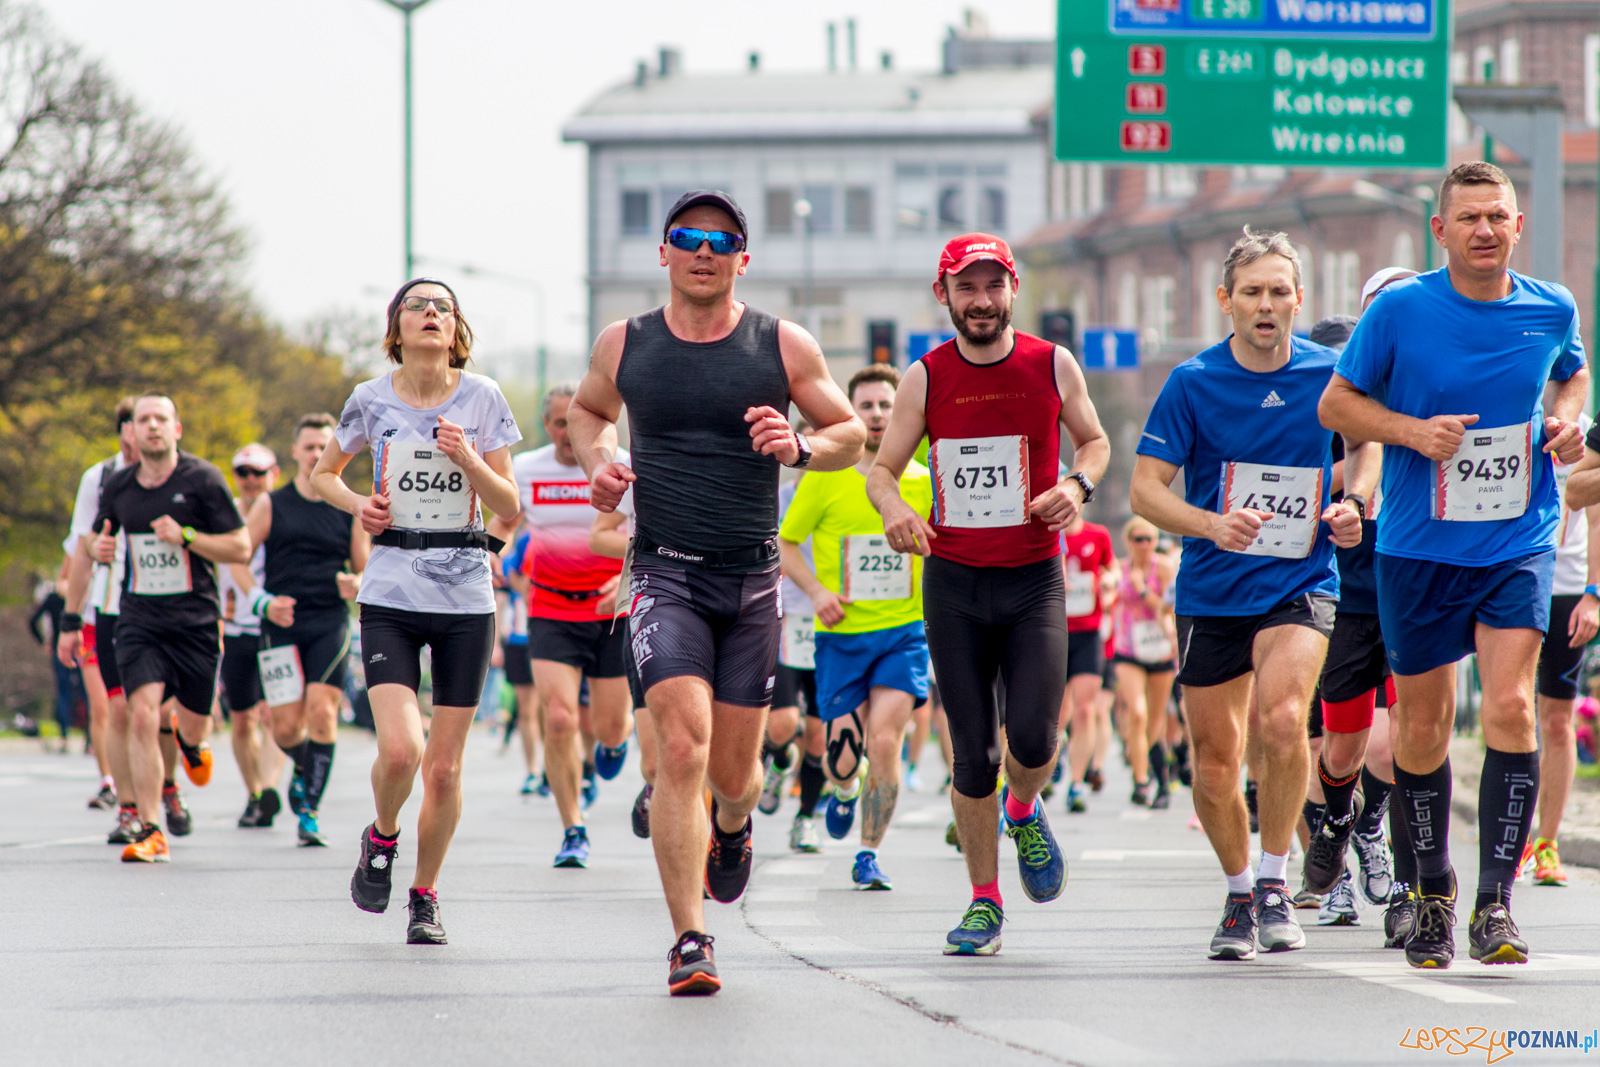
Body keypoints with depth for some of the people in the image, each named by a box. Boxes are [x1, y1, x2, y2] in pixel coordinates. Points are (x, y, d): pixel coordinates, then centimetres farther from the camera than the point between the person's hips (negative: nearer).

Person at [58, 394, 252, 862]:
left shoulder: (202, 479, -6)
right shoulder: (118, 487, 4)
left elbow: (241, 547, -4)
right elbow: (87, 547, 18)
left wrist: (185, 536, -19)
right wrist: (70, 621, 17)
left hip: (195, 620, -1)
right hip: (139, 620, 1)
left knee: (193, 724, 8)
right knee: (143, 716, -16)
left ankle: (191, 743, 49)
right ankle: (150, 833, -13)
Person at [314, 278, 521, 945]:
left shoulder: (482, 399, 0)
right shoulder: (371, 400, 2)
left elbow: (509, 508, 0)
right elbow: (323, 475, 18)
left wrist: (468, 460, -17)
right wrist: (358, 504, -2)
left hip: (465, 597, 1)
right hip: (390, 596, -1)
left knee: (444, 765, 2)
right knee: (399, 750, -17)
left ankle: (425, 895, 22)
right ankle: (382, 838, 15)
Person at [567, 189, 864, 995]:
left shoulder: (783, 347, 1)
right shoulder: (624, 345, 4)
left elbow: (853, 435, 9)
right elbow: (587, 410, 24)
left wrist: (800, 446, -13)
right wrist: (599, 462, 3)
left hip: (752, 576, 1)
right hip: (665, 573, -1)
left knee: (732, 769, 8)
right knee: (682, 749, -19)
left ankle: (733, 825, 48)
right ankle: (689, 942, -17)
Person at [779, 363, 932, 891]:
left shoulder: (921, 482, 3)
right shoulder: (825, 478, -3)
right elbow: (784, 543, 5)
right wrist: (816, 590, -9)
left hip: (903, 633, 1)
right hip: (841, 635, -1)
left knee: (884, 743, -16)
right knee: (845, 757, -2)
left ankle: (869, 856, 0)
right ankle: (846, 788, 37)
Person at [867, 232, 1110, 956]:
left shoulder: (1052, 366, 0)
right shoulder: (926, 379, -1)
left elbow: (1094, 440, 15)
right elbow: (881, 468, 5)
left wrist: (1078, 484, -7)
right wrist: (894, 509, -17)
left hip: (1034, 579, 0)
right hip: (954, 584, 0)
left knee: (1034, 738, -14)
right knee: (973, 756, -1)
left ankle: (1024, 813, 21)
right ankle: (984, 902, 14)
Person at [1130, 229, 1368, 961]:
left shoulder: (1330, 375, -1)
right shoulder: (1192, 383, -5)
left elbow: (1366, 445, 18)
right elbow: (1145, 489, -5)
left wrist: (1352, 508, -3)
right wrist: (1212, 524, -23)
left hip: (1300, 586, -1)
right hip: (1211, 592, 1)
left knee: (1283, 719, -26)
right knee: (1214, 761, 5)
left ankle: (1274, 880, -9)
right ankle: (1239, 895, 28)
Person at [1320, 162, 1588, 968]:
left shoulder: (1551, 311, 1)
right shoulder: (1400, 310, -8)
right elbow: (1336, 403, 0)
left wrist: (1564, 421, 1)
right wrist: (1414, 431, -16)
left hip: (1518, 544, 1)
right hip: (1418, 548, -1)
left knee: (1510, 705, -16)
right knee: (1423, 722, 7)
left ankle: (1494, 906, -12)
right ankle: (1433, 897, 27)